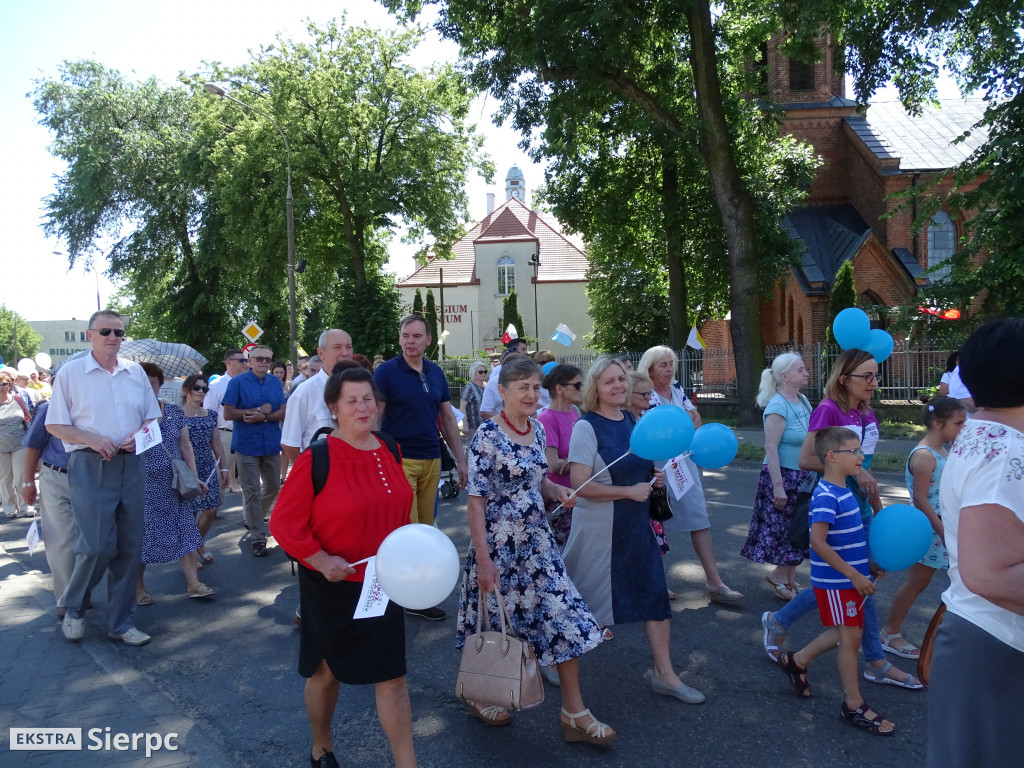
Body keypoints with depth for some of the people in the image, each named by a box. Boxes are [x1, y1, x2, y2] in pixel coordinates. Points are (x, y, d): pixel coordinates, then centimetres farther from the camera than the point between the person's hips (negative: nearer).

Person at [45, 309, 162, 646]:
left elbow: (152, 416, 15)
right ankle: (73, 609, 20)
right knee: (96, 546, -9)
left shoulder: (136, 372, 11)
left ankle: (121, 623, 19)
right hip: (90, 467, -4)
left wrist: (138, 435, -6)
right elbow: (55, 424, 1)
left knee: (129, 547, 7)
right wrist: (93, 440, -14)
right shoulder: (70, 372, 1)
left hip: (132, 465, 4)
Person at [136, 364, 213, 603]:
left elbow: (185, 447, 8)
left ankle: (193, 583, 6)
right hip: (142, 484, -3)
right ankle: (138, 587, 22)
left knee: (184, 530, 0)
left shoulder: (175, 412, 6)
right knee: (140, 534, 5)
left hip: (173, 485, 3)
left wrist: (194, 477, 4)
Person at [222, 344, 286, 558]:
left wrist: (263, 417, -18)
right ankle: (258, 538, 6)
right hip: (247, 444, -4)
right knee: (251, 491, 0)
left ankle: (255, 518, 39)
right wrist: (259, 410, -14)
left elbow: (283, 412, 0)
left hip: (271, 443, 4)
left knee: (273, 487, 14)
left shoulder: (275, 383, 6)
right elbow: (228, 414, -9)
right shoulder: (237, 382, -4)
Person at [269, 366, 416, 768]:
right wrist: (321, 560, -21)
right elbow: (283, 524, -15)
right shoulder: (317, 459, -17)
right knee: (327, 670, 17)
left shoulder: (389, 452, 0)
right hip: (332, 586, -3)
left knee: (392, 675, 5)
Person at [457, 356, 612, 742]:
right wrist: (483, 559, -20)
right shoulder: (488, 435, -16)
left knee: (566, 617, 4)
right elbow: (476, 501, -17)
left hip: (537, 540, 7)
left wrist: (557, 490, -2)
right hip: (499, 543, -6)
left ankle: (574, 714, 15)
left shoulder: (538, 429, 5)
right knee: (495, 625, 11)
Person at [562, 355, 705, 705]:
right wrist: (630, 491, -21)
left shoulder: (630, 419, 6)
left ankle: (664, 673, 20)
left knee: (655, 592, 7)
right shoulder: (586, 427, -16)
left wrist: (655, 477, 2)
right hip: (599, 528, -6)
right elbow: (580, 485, -22)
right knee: (580, 598, 8)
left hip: (635, 524, 7)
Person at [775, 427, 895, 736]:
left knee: (847, 633, 18)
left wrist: (866, 566, 14)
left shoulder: (843, 491, 7)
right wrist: (854, 575, -25)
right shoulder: (826, 497, -22)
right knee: (850, 637, 2)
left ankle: (796, 660, 33)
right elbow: (817, 541, -28)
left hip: (852, 578, 9)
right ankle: (854, 705, 16)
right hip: (836, 582, -9)